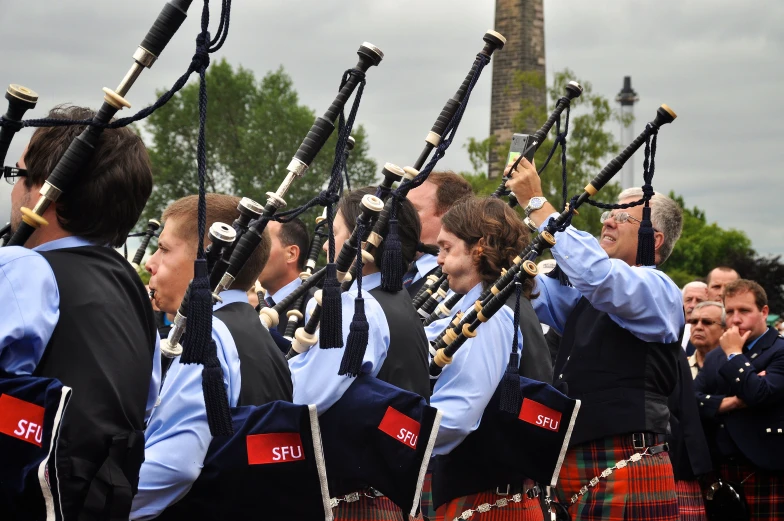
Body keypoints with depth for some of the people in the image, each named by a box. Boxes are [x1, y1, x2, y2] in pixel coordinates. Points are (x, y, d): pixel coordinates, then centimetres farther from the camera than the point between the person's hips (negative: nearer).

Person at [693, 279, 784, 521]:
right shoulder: (715, 357, 17)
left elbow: (760, 394, -20)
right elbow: (691, 401, 4)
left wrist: (734, 354, -9)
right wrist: (730, 402, -12)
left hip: (765, 471, -6)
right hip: (720, 470, 6)